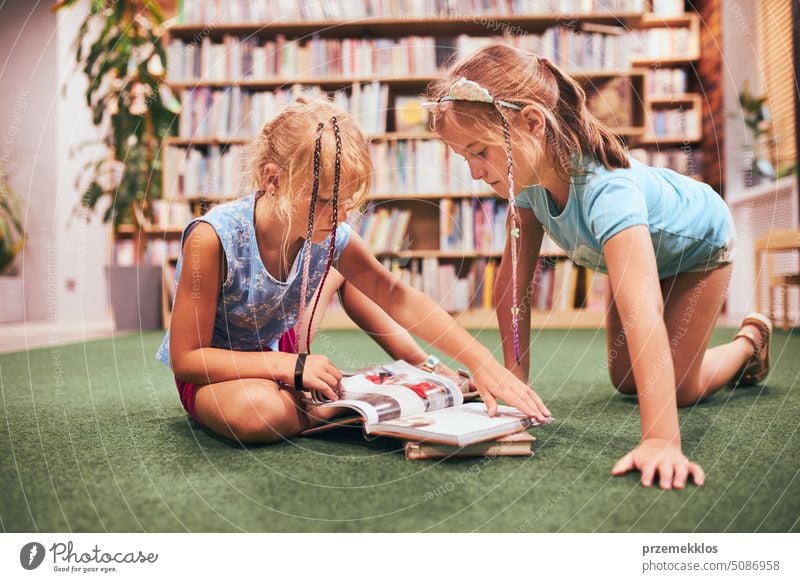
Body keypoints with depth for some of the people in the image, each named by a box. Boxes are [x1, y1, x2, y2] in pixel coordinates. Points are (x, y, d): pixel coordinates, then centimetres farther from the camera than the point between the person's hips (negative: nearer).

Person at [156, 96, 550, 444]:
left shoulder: (330, 237, -19)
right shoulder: (213, 238, -33)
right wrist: (293, 367, -34)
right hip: (211, 375, -5)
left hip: (277, 351, 6)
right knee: (262, 411, -39)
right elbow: (185, 357, -27)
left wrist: (483, 364, -21)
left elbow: (398, 297, -13)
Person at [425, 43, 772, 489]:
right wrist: (515, 377, -21)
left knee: (678, 389, -3)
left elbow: (639, 309, -59)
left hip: (697, 245, -6)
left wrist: (661, 441, -65)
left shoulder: (605, 189, -49)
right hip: (642, 249, 6)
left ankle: (750, 340, 26)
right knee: (626, 382, 10)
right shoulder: (528, 176, -27)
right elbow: (515, 279, -20)